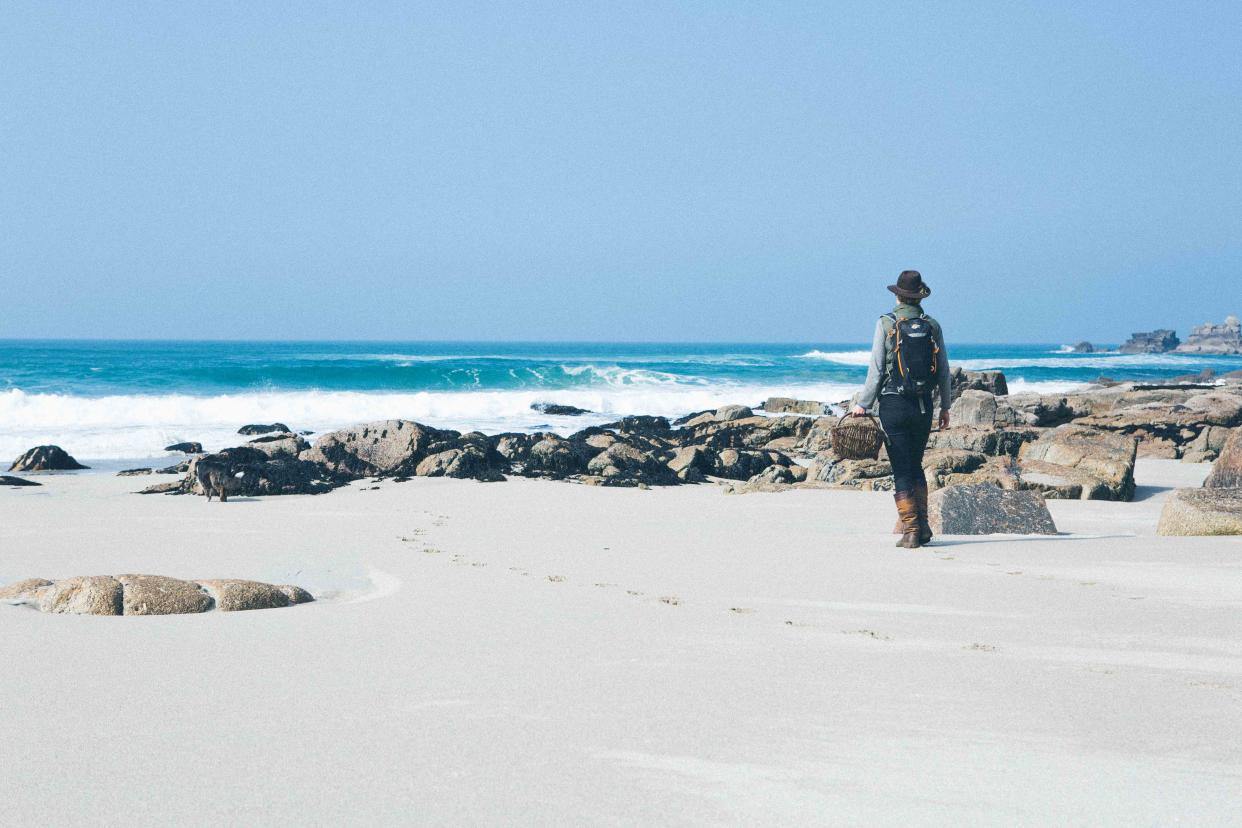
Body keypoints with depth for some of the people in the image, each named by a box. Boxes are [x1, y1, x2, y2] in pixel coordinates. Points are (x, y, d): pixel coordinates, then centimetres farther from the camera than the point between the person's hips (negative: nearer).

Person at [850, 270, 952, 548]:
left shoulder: (886, 324, -6)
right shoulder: (932, 326, 4)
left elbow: (876, 369, -7)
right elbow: (944, 371, 5)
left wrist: (863, 404, -1)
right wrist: (945, 407, 14)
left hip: (894, 405, -3)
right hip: (924, 406, 3)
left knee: (902, 470, 1)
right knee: (916, 465, 18)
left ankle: (911, 531, -2)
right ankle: (922, 525, 11)